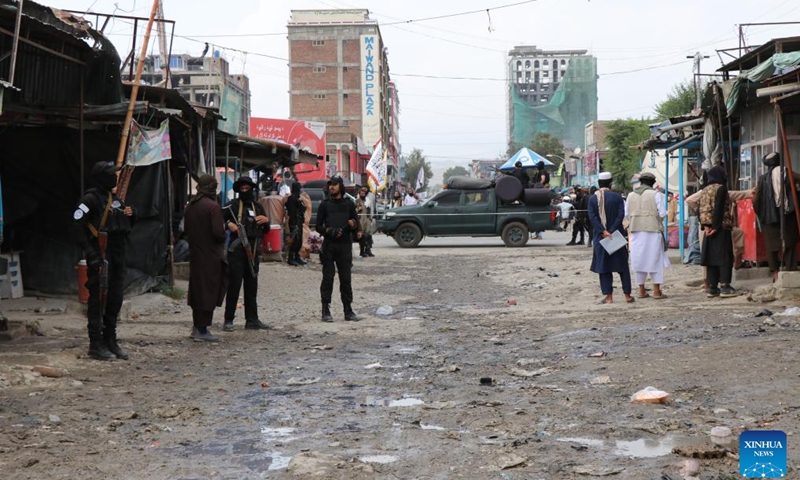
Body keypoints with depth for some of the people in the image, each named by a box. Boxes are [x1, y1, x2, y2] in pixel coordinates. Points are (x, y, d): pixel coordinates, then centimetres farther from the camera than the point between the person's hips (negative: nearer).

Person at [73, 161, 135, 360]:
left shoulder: (115, 198, 17)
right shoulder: (91, 198, -9)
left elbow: (126, 226, 26)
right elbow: (77, 225, -17)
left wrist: (131, 215, 3)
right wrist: (90, 252, -21)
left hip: (117, 256, 9)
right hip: (100, 257, -9)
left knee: (115, 300, 12)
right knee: (98, 299, -5)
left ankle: (111, 342, 21)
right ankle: (96, 345, 0)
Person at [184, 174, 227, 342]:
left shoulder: (191, 205, 6)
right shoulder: (212, 206, -17)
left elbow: (186, 228, 14)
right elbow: (218, 232, -21)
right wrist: (223, 236, -1)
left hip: (195, 253, 7)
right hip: (210, 255, -7)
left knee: (197, 289, 16)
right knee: (208, 290, 0)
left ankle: (197, 326, 23)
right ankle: (202, 330, 2)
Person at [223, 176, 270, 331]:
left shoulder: (257, 207, 15)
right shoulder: (233, 206, 2)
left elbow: (266, 229, 21)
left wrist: (266, 220, 0)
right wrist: (228, 224, -16)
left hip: (253, 251, 5)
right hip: (237, 249, -5)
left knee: (251, 285, 10)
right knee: (234, 284, -6)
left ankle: (252, 320, 16)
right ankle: (228, 320, -2)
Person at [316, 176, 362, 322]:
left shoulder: (349, 204, 11)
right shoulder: (325, 205, 8)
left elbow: (357, 226, 12)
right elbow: (318, 226, 6)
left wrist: (353, 225, -11)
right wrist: (329, 231, -13)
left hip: (345, 245, 1)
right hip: (329, 245, -1)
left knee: (346, 279, 3)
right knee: (327, 278, -2)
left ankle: (348, 311, 8)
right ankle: (326, 311, 1)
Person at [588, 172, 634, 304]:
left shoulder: (593, 199, -1)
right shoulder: (617, 197, -5)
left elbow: (592, 217, -10)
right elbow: (621, 215, -13)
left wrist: (603, 232, -15)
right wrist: (611, 231, -15)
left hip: (600, 237, 1)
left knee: (603, 266, 6)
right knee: (623, 266, 9)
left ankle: (609, 296, 1)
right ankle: (627, 295, 10)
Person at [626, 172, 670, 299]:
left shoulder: (631, 195, 6)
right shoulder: (656, 194, -5)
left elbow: (626, 214, 8)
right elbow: (662, 213, -7)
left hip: (636, 231, 4)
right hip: (653, 230, -4)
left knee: (639, 260, 10)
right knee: (655, 259, 3)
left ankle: (641, 290, 14)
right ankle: (656, 290, 1)